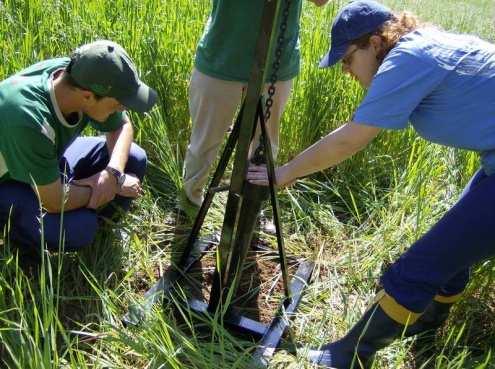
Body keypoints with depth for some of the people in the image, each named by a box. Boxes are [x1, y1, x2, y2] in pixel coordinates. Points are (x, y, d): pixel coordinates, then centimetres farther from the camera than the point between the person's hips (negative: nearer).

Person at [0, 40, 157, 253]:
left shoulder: (81, 76, -23)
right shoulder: (28, 121, -41)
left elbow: (122, 127, -5)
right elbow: (54, 202, -33)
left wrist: (113, 173, -23)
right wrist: (116, 186, -20)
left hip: (51, 159, 6)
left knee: (134, 160, -9)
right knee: (78, 229, -30)